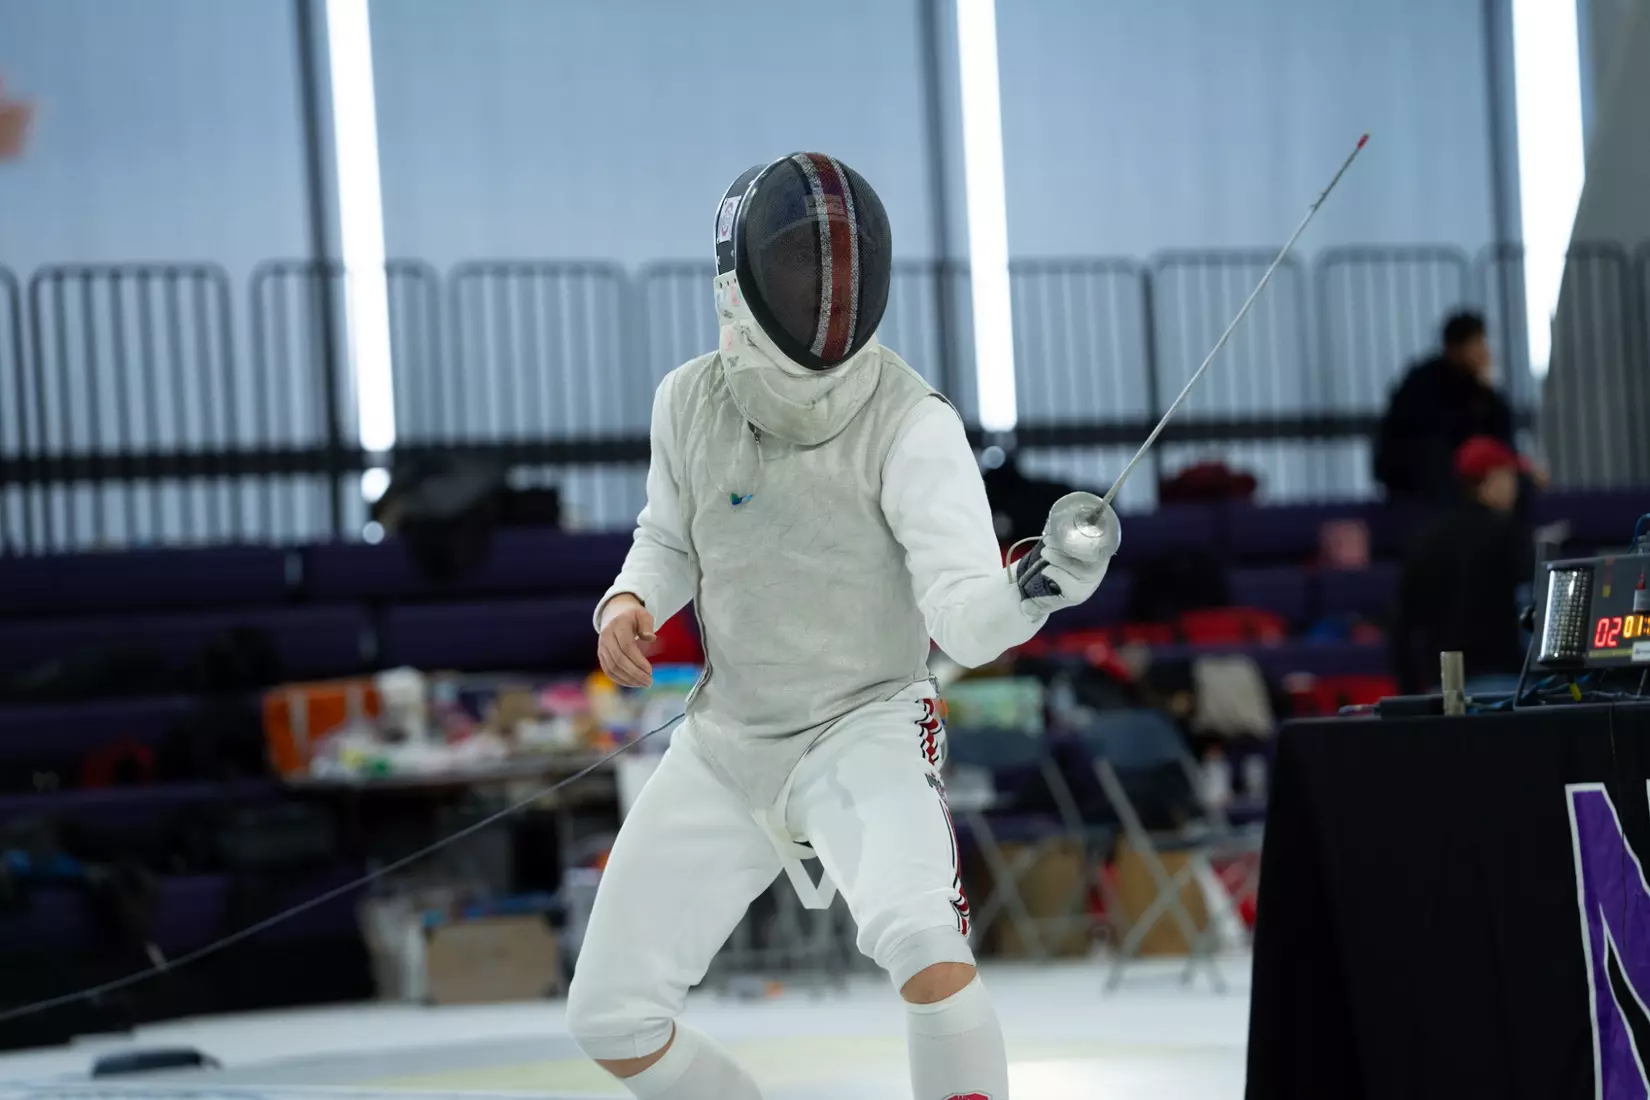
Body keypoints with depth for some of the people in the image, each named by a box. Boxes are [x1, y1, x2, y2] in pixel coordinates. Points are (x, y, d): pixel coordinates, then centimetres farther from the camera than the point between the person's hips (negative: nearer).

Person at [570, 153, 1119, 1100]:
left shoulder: (912, 424, -21)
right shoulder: (691, 401, -7)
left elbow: (967, 622, -29)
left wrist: (1039, 587, -51)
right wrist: (626, 604, -9)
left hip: (866, 733, -5)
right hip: (725, 746, 5)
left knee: (926, 947, -35)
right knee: (611, 1021, 6)